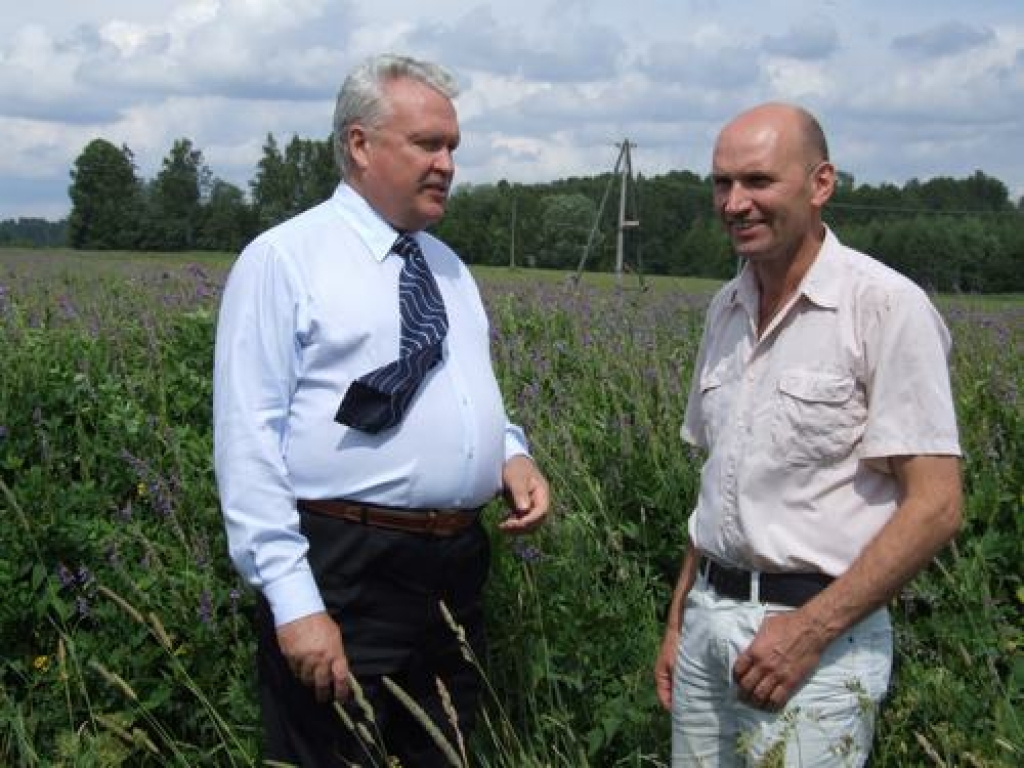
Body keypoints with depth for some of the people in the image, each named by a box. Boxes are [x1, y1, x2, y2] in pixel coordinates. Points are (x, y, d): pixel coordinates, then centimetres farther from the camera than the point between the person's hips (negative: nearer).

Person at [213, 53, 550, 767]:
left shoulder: (450, 267, 15)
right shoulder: (282, 259, -8)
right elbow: (248, 444, -13)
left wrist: (513, 454, 3)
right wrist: (294, 601, -19)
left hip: (459, 568, 7)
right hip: (343, 573, -7)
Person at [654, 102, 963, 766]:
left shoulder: (886, 306, -13)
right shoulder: (727, 309, 9)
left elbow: (935, 507, -15)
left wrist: (809, 631, -18)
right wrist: (679, 618, 13)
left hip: (819, 630, -6)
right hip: (710, 615, 6)